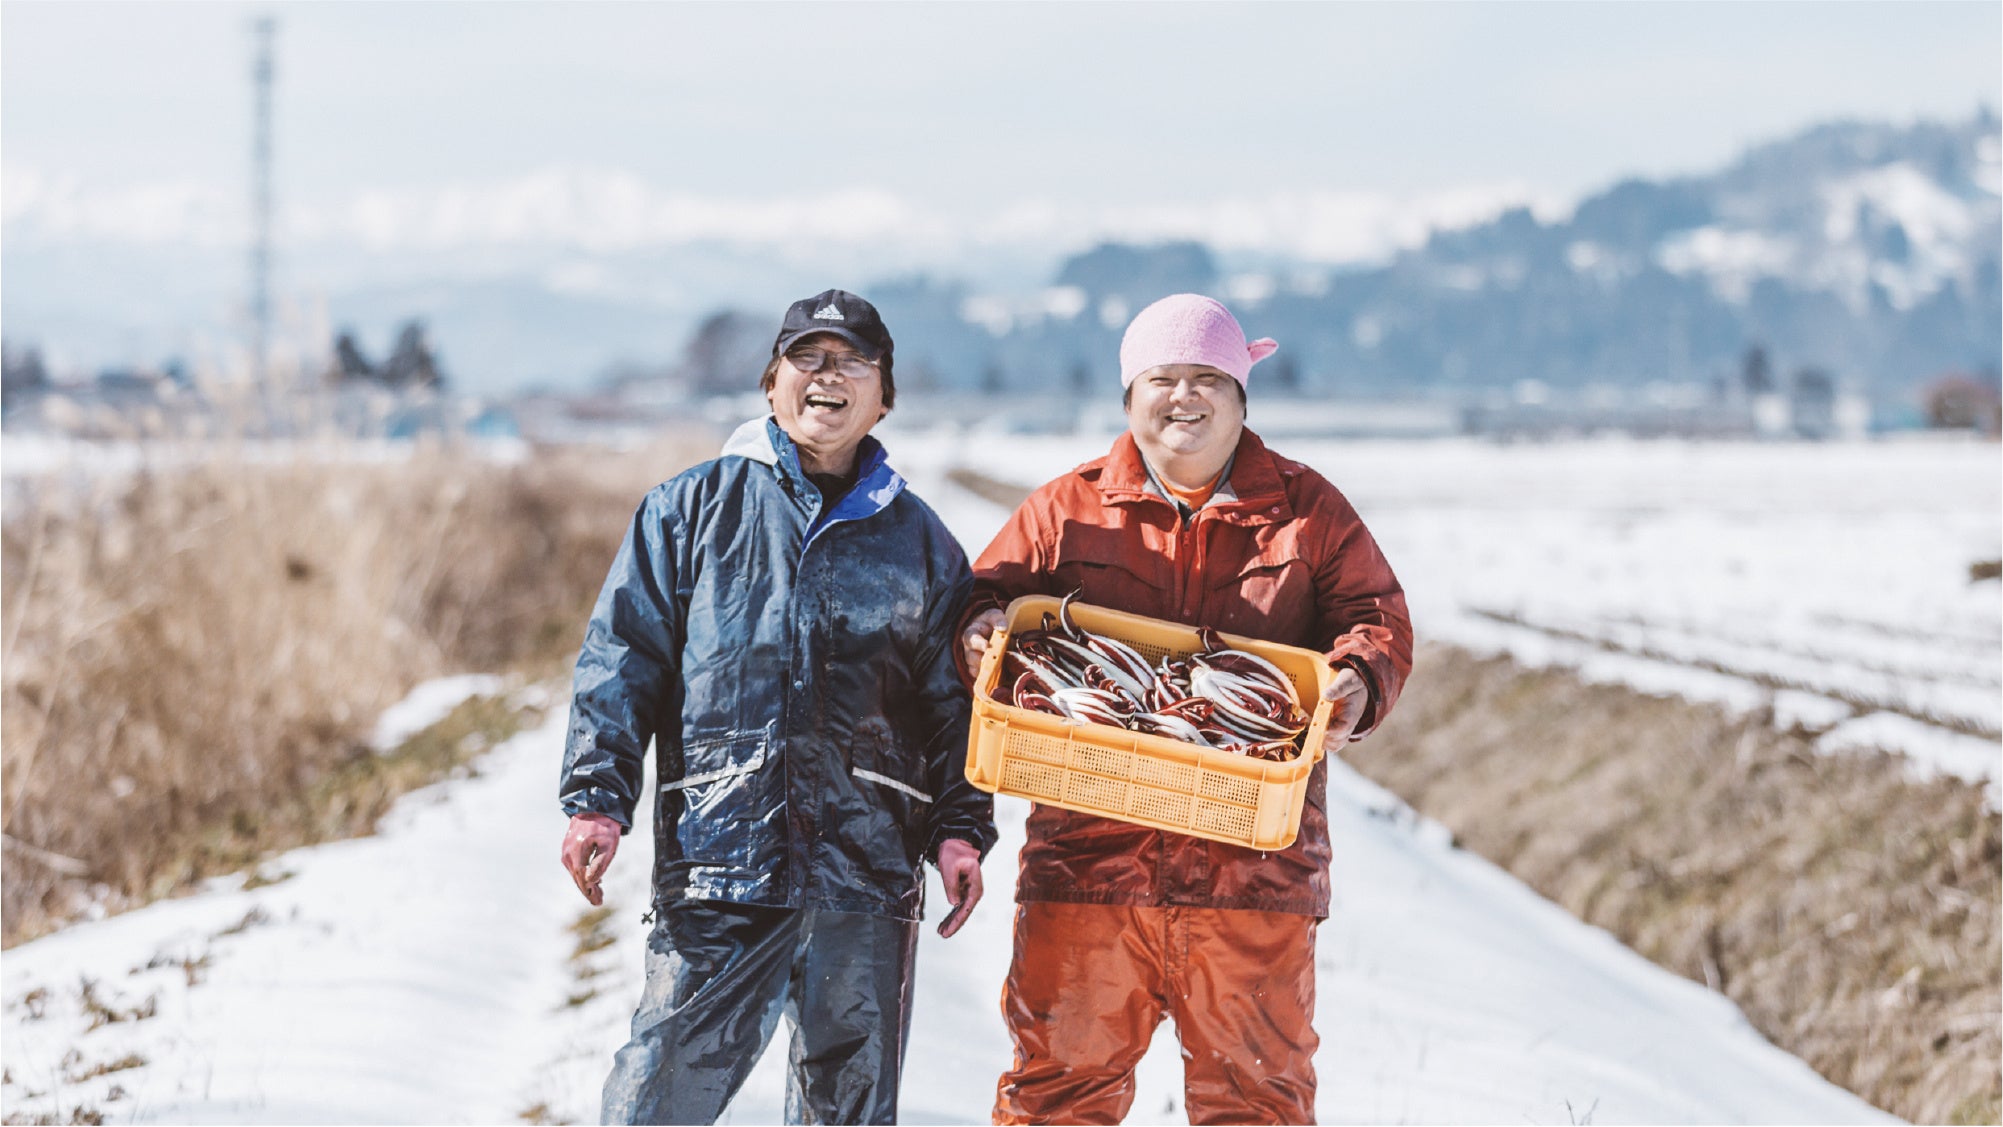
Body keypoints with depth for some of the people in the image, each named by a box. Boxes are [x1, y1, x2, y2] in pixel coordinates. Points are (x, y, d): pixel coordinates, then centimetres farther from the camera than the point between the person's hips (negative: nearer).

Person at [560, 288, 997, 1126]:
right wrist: (596, 798, -5)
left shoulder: (921, 542, 16)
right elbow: (620, 661, 6)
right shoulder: (692, 510, 10)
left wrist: (961, 828, 2)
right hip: (716, 864, -2)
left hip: (869, 869, 2)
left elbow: (954, 700, 16)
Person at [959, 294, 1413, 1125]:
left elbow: (1377, 619, 8)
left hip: (1253, 861, 0)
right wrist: (983, 632, -11)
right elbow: (983, 597, 13)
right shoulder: (1066, 510, 10)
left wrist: (1360, 682, -14)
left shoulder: (1307, 510, 10)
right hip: (1087, 855, 0)